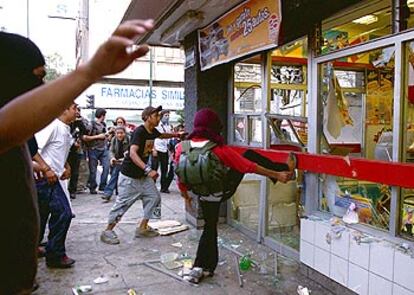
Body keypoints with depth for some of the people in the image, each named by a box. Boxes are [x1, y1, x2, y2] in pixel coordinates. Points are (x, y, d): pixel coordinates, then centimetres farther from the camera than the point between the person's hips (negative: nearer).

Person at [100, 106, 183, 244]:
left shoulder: (153, 131, 3)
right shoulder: (139, 132, -23)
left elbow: (162, 135, 30)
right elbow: (133, 153, -35)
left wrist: (176, 135, 23)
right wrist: (148, 169, -44)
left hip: (143, 175, 9)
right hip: (129, 176, -8)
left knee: (154, 197, 6)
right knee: (123, 203, -3)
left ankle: (142, 228, 17)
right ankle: (108, 231, 13)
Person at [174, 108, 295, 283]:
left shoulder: (181, 148, -14)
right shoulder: (219, 150, -23)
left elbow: (179, 177, -2)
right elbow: (249, 167, -16)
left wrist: (185, 196, 17)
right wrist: (276, 175, -5)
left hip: (205, 197, 4)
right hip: (223, 190, -3)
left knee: (209, 228, 23)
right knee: (250, 155, 5)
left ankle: (202, 268, 26)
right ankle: (285, 171, 14)